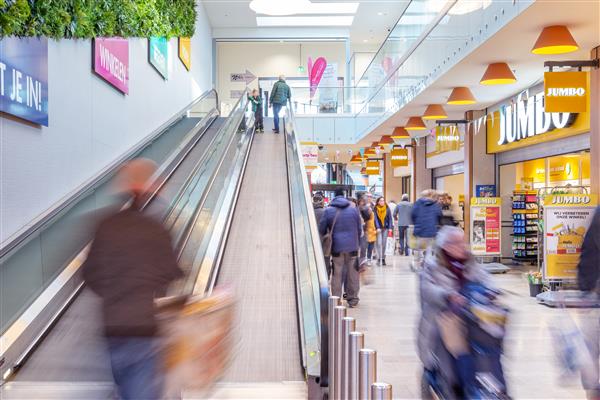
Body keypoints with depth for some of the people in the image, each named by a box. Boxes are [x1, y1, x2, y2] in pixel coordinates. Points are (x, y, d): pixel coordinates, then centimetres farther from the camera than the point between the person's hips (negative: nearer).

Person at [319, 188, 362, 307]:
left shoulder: (328, 211, -1)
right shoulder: (354, 209, 4)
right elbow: (359, 229, 9)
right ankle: (352, 299, 16)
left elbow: (322, 229, 2)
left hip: (337, 246, -1)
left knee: (337, 273, 5)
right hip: (352, 246, 1)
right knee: (352, 273, 9)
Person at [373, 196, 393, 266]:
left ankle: (383, 258, 12)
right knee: (379, 243, -8)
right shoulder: (375, 209, -2)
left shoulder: (387, 209, 2)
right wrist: (378, 227, -14)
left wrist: (390, 228, -4)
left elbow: (390, 218, 3)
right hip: (379, 228, -1)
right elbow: (375, 219, -5)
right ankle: (380, 259, -6)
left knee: (384, 244, 5)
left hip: (385, 228, 2)